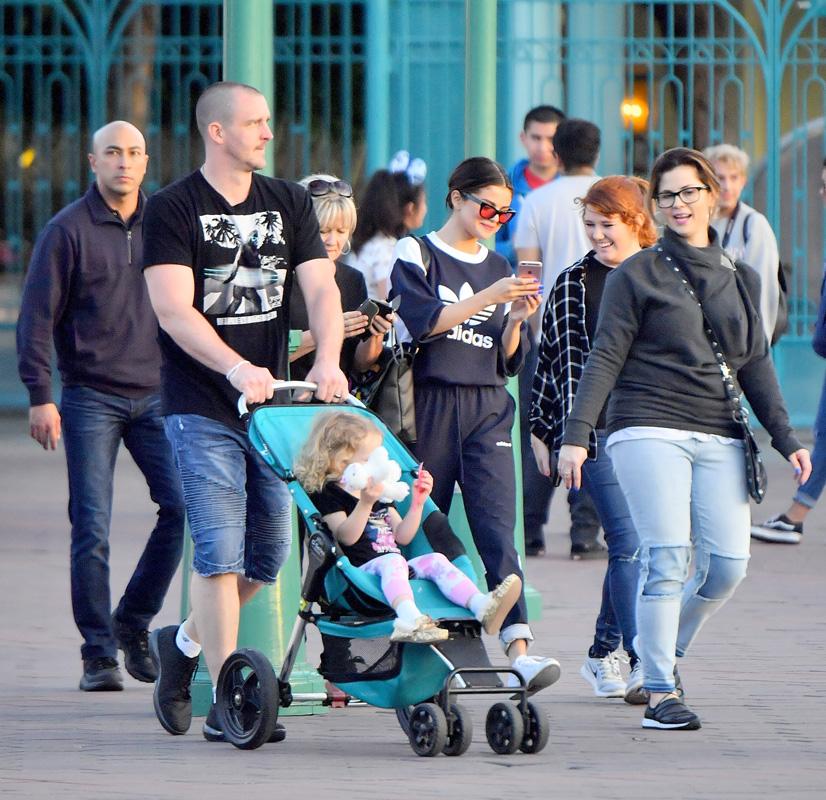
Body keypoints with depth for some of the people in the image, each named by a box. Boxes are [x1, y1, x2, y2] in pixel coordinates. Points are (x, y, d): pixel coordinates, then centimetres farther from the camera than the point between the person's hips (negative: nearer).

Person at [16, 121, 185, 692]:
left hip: (156, 393, 4)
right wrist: (40, 396, -11)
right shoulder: (69, 230, -3)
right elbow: (37, 316, -4)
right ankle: (99, 654, 2)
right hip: (91, 397, -3)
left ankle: (133, 622, 12)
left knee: (183, 505, -7)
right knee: (92, 530, -5)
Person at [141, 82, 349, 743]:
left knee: (269, 554, 7)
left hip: (273, 403, 5)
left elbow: (322, 291, 1)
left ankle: (183, 643, 31)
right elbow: (174, 310, -14)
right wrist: (237, 369, -28)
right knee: (220, 552, -11)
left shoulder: (289, 203, 11)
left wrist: (327, 362, -18)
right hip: (203, 409, -5)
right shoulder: (174, 209, -4)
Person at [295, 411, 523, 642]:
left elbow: (402, 536, 25)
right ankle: (410, 619, -67)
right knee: (392, 561, -36)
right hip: (361, 569, -8)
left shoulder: (381, 495, 29)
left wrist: (417, 503, 14)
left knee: (436, 560, -15)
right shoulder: (328, 494, 3)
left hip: (393, 566, 8)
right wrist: (365, 503, -26)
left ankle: (482, 606, -38)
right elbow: (346, 536, -13)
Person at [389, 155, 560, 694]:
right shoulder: (416, 255, 4)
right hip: (430, 403, -3)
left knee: (498, 531, -11)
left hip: (487, 410, 3)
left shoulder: (501, 269, 16)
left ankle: (519, 648, -25)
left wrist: (518, 320, -4)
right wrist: (490, 297, -17)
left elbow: (509, 360, 15)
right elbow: (423, 321, -13)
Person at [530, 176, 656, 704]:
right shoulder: (572, 285, 7)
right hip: (596, 430, -2)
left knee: (630, 545, 4)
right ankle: (644, 660, -14)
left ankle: (604, 653, 19)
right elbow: (551, 359, 11)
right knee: (630, 542, -12)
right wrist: (541, 430, 9)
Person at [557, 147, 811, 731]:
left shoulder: (741, 279, 17)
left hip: (720, 438, 4)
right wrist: (577, 434, -8)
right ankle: (660, 692, -8)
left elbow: (756, 365, 19)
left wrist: (786, 439, 11)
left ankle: (665, 653, 20)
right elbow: (605, 357, 0)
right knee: (667, 559, -14)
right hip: (650, 429, -4)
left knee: (729, 563, -5)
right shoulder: (638, 275, 4)